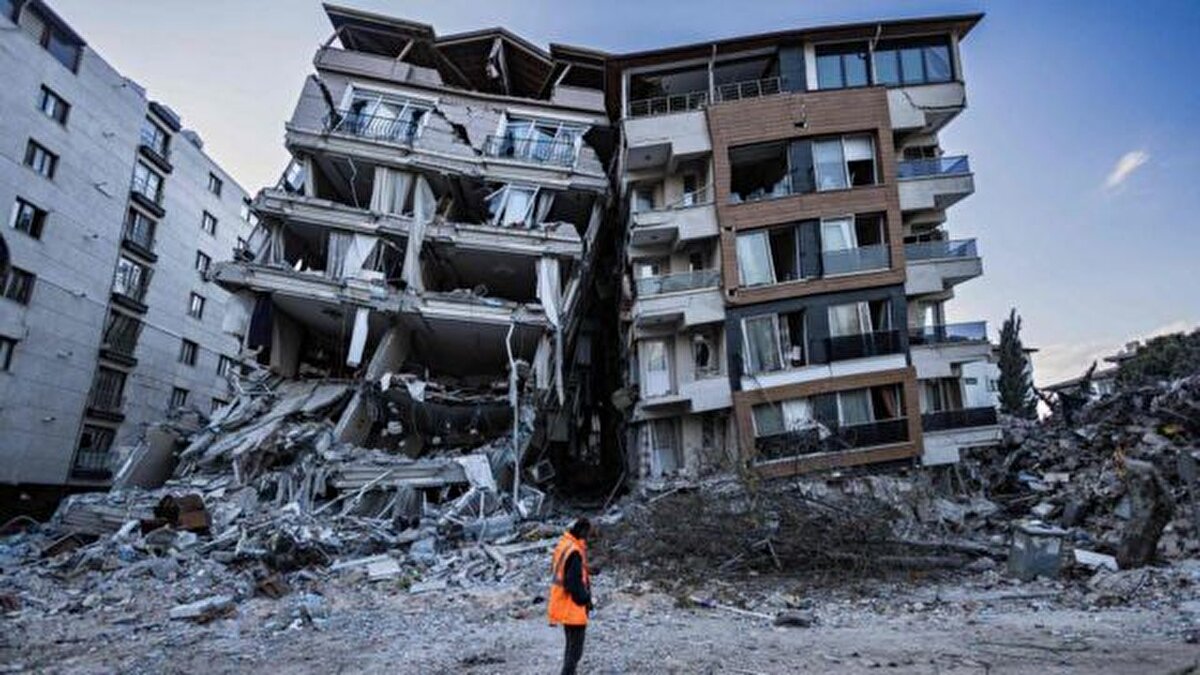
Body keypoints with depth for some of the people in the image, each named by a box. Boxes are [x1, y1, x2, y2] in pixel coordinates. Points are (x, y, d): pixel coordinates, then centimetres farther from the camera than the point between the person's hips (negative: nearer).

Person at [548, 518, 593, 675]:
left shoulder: (563, 545, 6)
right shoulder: (574, 552, -24)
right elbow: (574, 583, -25)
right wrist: (585, 600, -10)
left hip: (564, 607, 10)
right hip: (574, 609, -10)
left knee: (571, 646, 22)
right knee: (575, 650, 0)